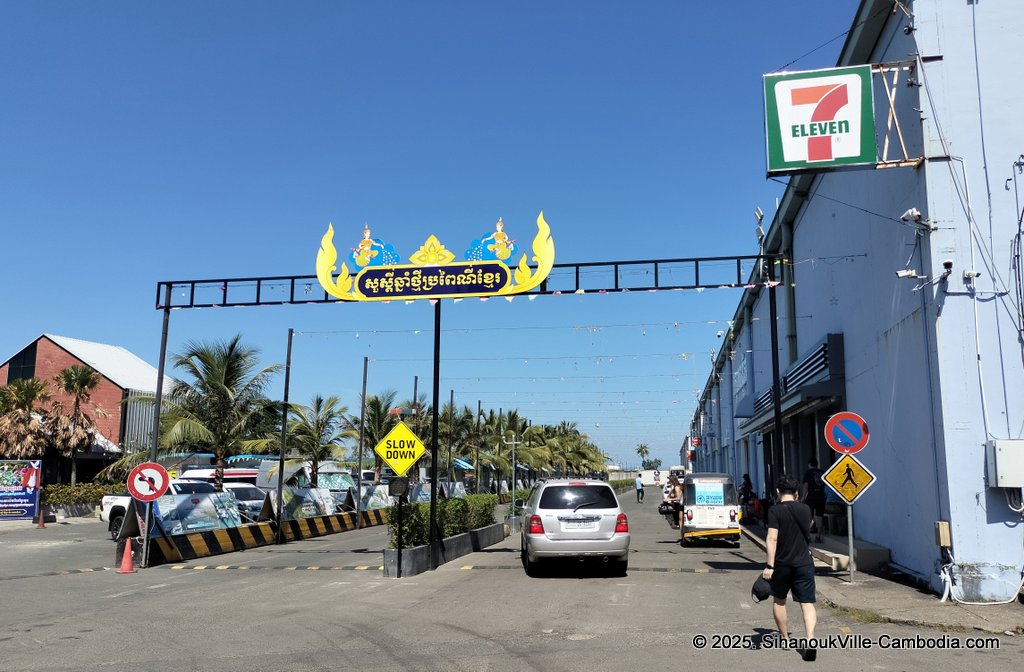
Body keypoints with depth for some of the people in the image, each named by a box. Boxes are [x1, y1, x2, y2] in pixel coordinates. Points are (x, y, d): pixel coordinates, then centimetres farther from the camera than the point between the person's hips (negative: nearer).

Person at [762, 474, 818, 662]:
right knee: (807, 603, -1)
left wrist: (770, 565, -17)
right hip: (804, 563, 2)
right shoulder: (805, 509, 5)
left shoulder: (775, 511, -9)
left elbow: (772, 538, -18)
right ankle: (810, 640, -20)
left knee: (779, 600, 18)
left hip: (782, 564, -2)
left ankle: (785, 638, 27)